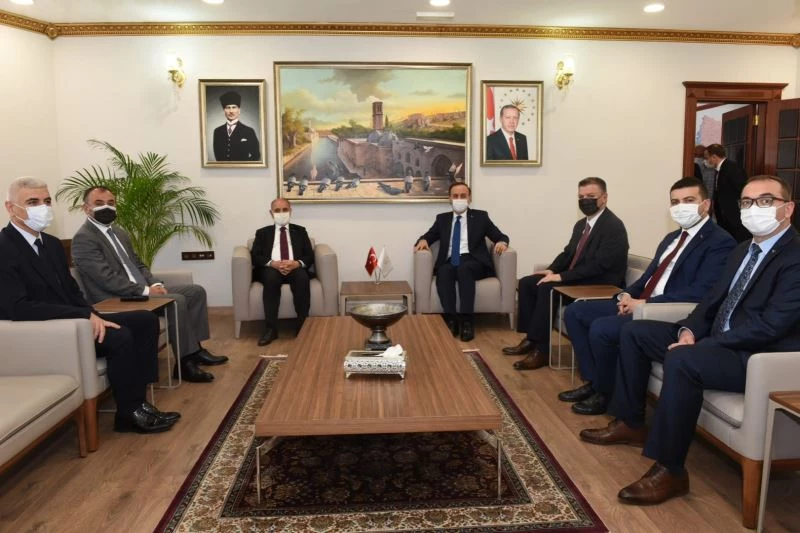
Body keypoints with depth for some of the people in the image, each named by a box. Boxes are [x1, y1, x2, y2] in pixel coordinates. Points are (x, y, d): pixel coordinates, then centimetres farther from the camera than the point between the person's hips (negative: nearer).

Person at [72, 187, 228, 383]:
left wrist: (155, 284, -1)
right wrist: (146, 290, -19)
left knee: (196, 291, 0)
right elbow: (108, 279, -21)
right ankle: (185, 361, -18)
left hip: (141, 291, 10)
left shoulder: (120, 232, 17)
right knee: (177, 301, -27)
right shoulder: (83, 239, -12)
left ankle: (195, 348, 2)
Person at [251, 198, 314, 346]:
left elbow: (310, 256, 9)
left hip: (295, 268, 0)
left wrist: (297, 263, -15)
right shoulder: (263, 233, 20)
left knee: (302, 277, -36)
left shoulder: (300, 231, 21)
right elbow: (255, 257, 5)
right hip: (271, 269, 0)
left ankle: (303, 326, -29)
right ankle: (270, 329, -32)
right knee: (271, 277, -37)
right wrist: (273, 263, -16)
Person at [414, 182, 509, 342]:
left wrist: (502, 242, -13)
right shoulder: (442, 218, 21)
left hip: (473, 262, -1)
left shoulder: (480, 216, 15)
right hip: (449, 262, 2)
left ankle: (467, 321, -37)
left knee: (463, 268, -36)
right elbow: (428, 236, 19)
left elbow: (501, 237, 12)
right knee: (444, 271, -34)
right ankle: (451, 320, -34)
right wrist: (423, 240, -6)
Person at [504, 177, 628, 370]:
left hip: (599, 284, -10)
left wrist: (561, 276, -24)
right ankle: (530, 338, 2)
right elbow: (568, 253, 20)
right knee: (527, 283, -1)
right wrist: (552, 270, -1)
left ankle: (541, 349, -21)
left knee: (547, 288, -28)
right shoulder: (581, 224, 12)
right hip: (574, 278, 10)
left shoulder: (614, 227, -16)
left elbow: (600, 265, -24)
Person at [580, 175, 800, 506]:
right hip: (718, 340, 10)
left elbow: (771, 325, -24)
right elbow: (713, 300, 15)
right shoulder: (743, 250, 14)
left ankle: (670, 470, -23)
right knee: (635, 332, 7)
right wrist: (689, 330, -5)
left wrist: (702, 343, -22)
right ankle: (630, 424, 14)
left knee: (681, 359, -36)